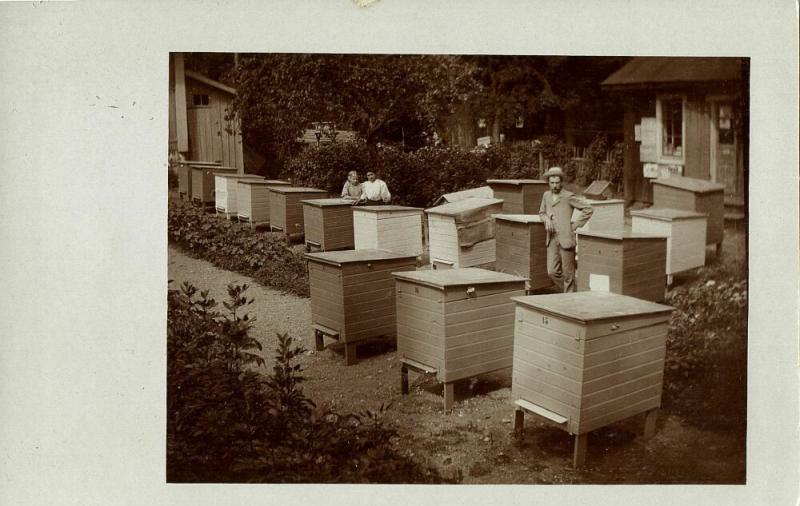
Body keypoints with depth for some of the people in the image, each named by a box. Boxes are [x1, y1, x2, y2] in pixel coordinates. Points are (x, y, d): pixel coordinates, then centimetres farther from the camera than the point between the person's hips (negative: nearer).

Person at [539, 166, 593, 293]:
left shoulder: (568, 196, -8)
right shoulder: (546, 195, 10)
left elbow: (588, 209, -7)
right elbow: (542, 212, 24)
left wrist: (576, 225, -8)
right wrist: (546, 220, 1)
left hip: (566, 238, -5)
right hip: (552, 239, 5)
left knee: (568, 274, 1)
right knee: (552, 271, 1)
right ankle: (567, 291, 23)